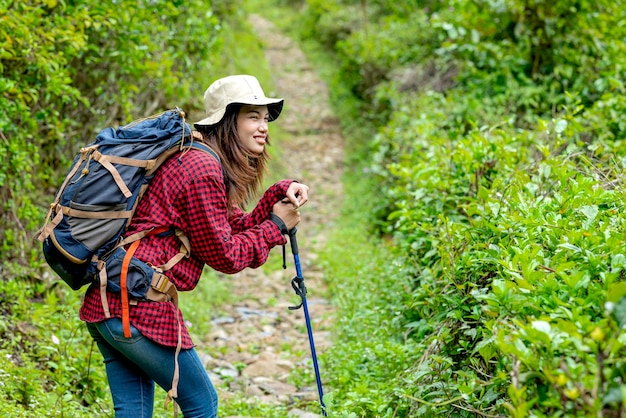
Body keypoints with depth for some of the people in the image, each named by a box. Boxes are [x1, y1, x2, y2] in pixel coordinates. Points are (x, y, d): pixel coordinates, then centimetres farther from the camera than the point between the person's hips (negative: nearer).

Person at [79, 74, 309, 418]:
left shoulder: (191, 158, 18)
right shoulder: (202, 169, -14)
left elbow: (235, 227, 17)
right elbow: (224, 255, -9)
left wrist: (281, 195, 6)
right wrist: (275, 226, 2)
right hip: (139, 307, -10)